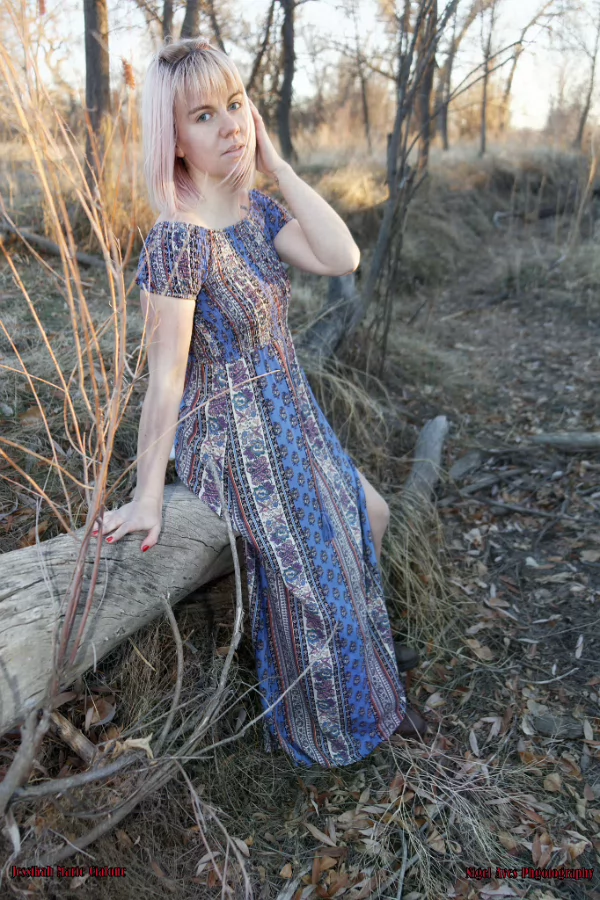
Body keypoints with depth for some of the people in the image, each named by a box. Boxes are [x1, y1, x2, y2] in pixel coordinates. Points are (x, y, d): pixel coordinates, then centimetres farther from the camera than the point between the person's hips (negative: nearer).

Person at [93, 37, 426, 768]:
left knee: (366, 518, 20)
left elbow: (341, 257, -13)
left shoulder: (254, 209, 1)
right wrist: (148, 493, -21)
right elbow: (165, 374, -24)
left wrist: (276, 162, -11)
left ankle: (367, 694, 45)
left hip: (290, 419, 9)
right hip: (234, 438, -9)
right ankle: (311, 732, 37)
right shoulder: (177, 242, -23)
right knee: (305, 580, 3)